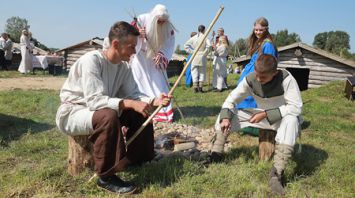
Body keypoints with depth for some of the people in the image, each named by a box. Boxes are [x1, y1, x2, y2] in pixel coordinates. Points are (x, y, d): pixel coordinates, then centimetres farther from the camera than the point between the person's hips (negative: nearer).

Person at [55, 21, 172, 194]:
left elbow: (133, 94, -3)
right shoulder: (91, 60, -26)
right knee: (108, 116, -36)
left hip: (99, 110, 7)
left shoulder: (125, 66, -4)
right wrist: (130, 104, -39)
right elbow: (95, 100, -34)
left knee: (141, 112, -5)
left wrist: (154, 101, -20)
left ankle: (137, 160, 10)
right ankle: (106, 176, -24)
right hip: (72, 113, -7)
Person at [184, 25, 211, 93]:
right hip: (202, 57, -2)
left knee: (194, 72, 7)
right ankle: (200, 86, 4)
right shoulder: (205, 37, -5)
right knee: (202, 72, 9)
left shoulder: (193, 38, 3)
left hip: (195, 56, 2)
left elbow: (186, 45, 1)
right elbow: (209, 45, -20)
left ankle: (195, 87, 2)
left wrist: (191, 51, 2)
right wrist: (205, 53, -9)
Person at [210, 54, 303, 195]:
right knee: (226, 114, -10)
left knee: (291, 120, -41)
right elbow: (231, 99, -8)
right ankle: (215, 156, -4)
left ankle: (276, 174, -39)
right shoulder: (250, 79, -15)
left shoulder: (286, 79, -26)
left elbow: (296, 107, -28)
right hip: (262, 115, 4)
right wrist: (225, 118, -27)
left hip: (282, 117, -4)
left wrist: (266, 114, -32)